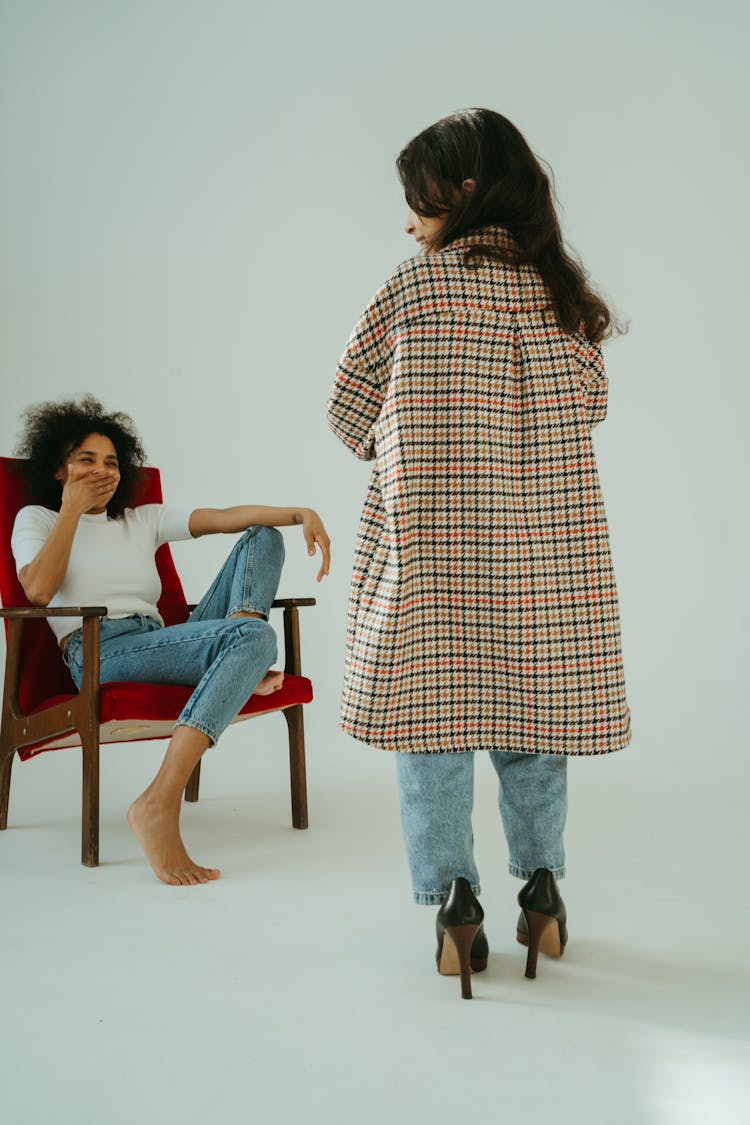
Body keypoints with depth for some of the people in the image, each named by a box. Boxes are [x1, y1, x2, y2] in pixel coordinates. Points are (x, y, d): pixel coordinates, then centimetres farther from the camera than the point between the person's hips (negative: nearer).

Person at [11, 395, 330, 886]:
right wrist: (72, 509, 1)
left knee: (263, 536, 4)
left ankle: (238, 668, -22)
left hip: (163, 646, 6)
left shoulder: (143, 519, 26)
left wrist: (302, 513, -6)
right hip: (100, 653, -6)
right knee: (256, 636, -32)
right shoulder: (37, 519, 16)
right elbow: (38, 590, -6)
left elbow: (225, 516, 10)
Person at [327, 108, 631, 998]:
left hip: (431, 545, -4)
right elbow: (589, 403, 16)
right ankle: (541, 889, 23)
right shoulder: (562, 291, 4)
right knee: (531, 707, 15)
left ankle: (455, 902, 7)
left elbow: (349, 409, -1)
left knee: (430, 713, 6)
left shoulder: (417, 283, -8)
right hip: (548, 546, 4)